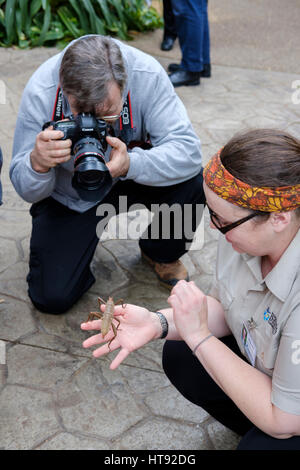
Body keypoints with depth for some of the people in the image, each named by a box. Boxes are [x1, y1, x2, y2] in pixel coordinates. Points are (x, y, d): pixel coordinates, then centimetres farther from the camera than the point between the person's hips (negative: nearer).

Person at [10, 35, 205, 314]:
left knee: (191, 181, -29)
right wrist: (37, 164, -44)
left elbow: (188, 152, -31)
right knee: (52, 297, -14)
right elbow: (27, 192, -20)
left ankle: (161, 254, 3)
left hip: (134, 177, 1)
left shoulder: (147, 75, -28)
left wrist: (130, 164, -48)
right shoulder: (40, 92, -27)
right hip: (68, 196, 0)